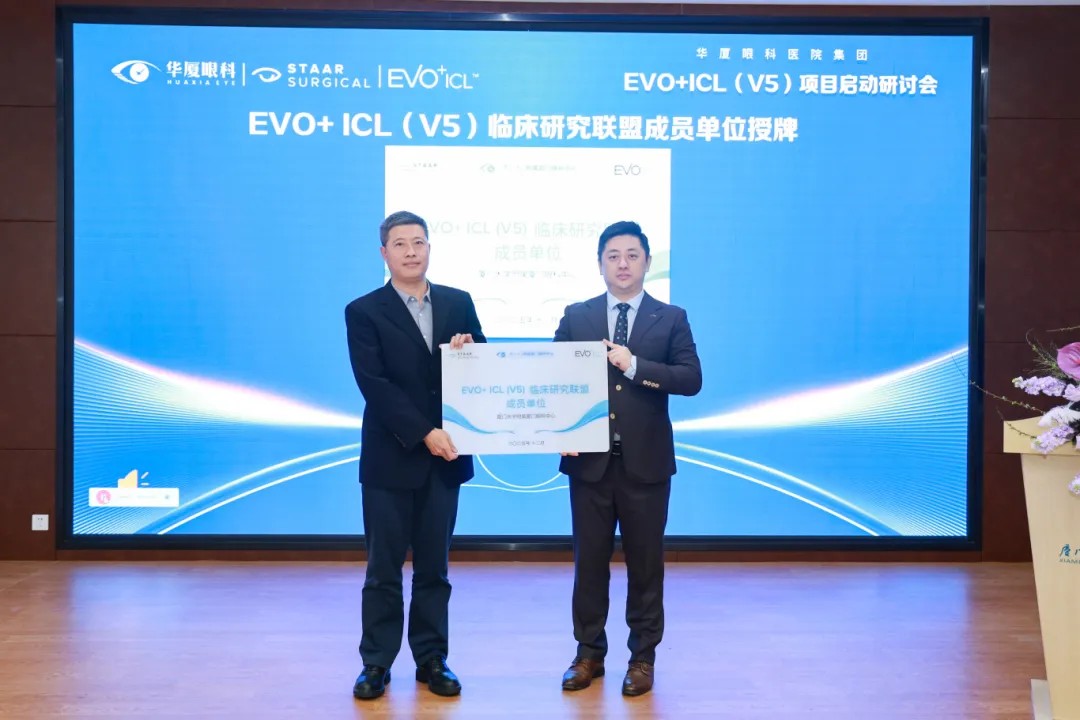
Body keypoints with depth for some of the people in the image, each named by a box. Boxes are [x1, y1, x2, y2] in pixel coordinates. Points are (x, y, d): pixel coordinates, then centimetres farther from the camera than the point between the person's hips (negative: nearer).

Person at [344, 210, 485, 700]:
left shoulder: (458, 303, 7)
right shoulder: (363, 311, -3)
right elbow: (374, 384, -12)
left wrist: (469, 352, -14)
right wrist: (424, 434, -19)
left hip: (445, 455, 3)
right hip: (391, 457, -3)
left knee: (434, 566, 11)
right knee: (384, 567, 6)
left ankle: (432, 659, 22)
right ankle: (376, 663, 17)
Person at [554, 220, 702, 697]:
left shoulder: (671, 318, 2)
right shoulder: (576, 316, 6)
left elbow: (691, 379, -8)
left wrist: (634, 365, -18)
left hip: (646, 461, -1)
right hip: (590, 459, 1)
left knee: (645, 562, 8)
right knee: (589, 560, 9)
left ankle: (643, 657, 21)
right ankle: (589, 653, 23)